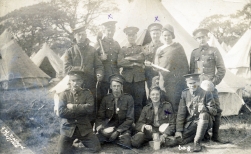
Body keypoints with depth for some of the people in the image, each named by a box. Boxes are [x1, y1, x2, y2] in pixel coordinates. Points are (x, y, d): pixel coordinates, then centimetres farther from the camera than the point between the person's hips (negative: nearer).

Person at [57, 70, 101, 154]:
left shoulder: (87, 93, 2)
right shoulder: (64, 94, -1)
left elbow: (90, 108, -15)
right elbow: (61, 112, -14)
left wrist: (73, 107, -16)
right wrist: (81, 110, -13)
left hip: (84, 127, 1)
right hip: (68, 128, -1)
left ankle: (82, 139, 20)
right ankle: (70, 141, 19)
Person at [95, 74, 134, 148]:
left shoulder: (128, 98, -4)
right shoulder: (106, 99, 4)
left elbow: (130, 119, -6)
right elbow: (100, 117, 3)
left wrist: (117, 132, -16)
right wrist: (100, 128, -19)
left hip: (123, 128, -1)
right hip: (109, 127, 2)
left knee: (125, 144, -31)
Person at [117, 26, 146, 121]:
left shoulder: (141, 48, 16)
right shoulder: (123, 49, 15)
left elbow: (142, 58, -5)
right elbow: (119, 62, -1)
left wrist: (128, 58, -3)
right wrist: (134, 63, -7)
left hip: (139, 78, 0)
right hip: (127, 78, 0)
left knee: (139, 103, -3)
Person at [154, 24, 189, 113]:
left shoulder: (178, 47, 8)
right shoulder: (159, 50, 18)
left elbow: (185, 64, 4)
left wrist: (183, 79, -5)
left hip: (176, 81, -3)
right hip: (164, 81, 3)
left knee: (176, 104, -7)